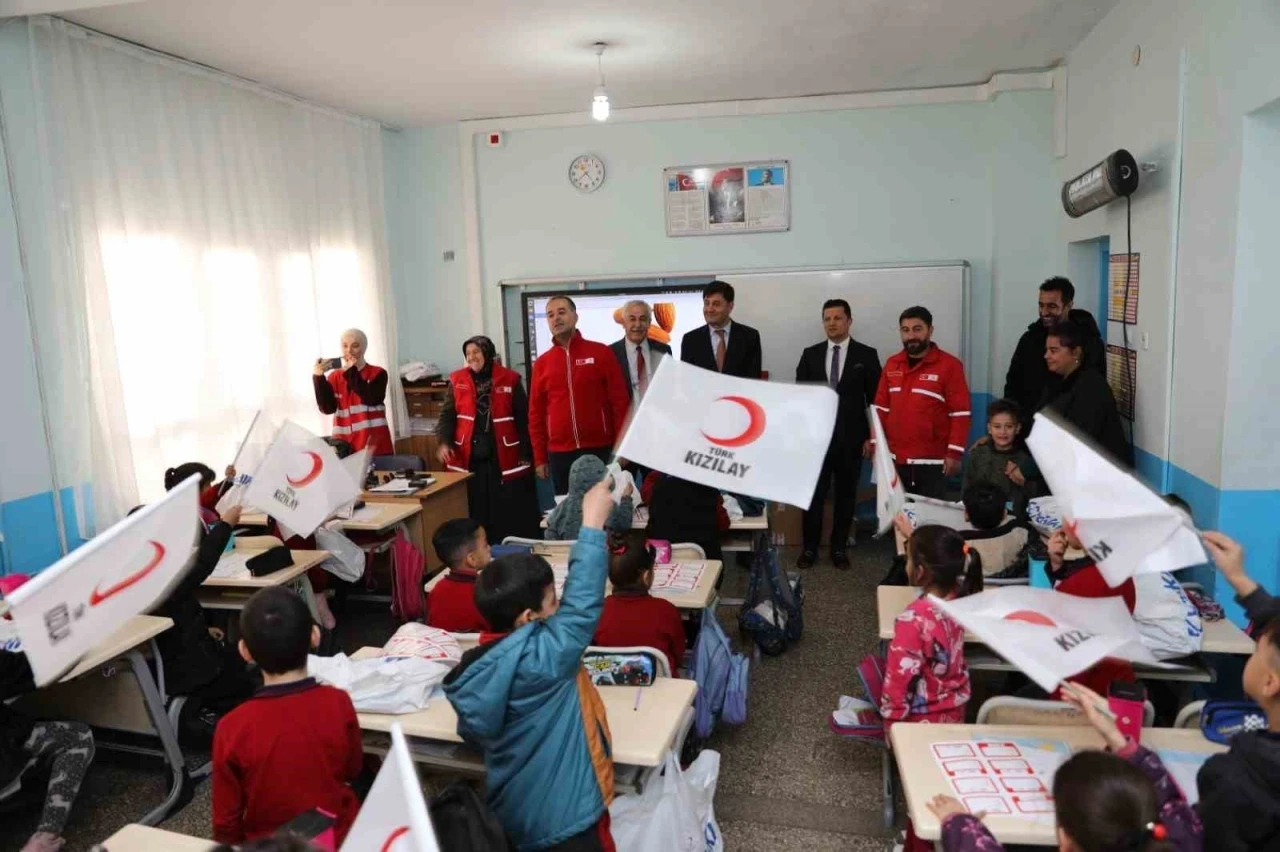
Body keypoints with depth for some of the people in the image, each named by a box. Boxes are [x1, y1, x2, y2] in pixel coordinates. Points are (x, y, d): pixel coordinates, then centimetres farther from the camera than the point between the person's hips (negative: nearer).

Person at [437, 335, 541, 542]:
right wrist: (445, 442, -14)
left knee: (510, 512, 3)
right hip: (470, 458, 1)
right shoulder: (457, 380, 6)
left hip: (505, 458, -1)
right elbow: (447, 414, 4)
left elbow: (523, 419, 2)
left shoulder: (509, 379, 0)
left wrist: (526, 455, -1)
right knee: (476, 511, 5)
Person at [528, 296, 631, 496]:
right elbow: (536, 413, 9)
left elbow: (620, 401, -1)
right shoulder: (542, 363, 7)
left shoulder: (601, 353, 0)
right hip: (559, 454, 2)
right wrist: (540, 458, 6)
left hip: (600, 450, -2)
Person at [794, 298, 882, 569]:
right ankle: (810, 547, 16)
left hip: (850, 438, -1)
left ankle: (839, 548, 20)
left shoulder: (866, 355, 1)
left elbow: (875, 399, 1)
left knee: (846, 495, 8)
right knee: (813, 494, 4)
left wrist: (871, 436, -4)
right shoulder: (810, 354, 7)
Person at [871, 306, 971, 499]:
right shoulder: (892, 364, 10)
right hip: (895, 459, 4)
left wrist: (955, 453, -13)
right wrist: (875, 443, 5)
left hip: (932, 462, -4)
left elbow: (960, 413, -8)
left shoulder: (949, 365, -5)